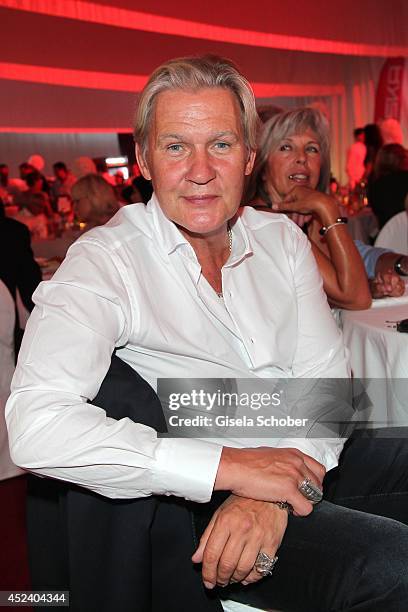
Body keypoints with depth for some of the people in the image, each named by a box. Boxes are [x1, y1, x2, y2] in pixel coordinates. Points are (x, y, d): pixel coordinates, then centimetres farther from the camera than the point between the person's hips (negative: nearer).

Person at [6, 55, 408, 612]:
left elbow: (326, 379, 2)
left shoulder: (283, 240, 7)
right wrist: (233, 467, -25)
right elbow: (36, 425, -25)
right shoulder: (106, 261, -11)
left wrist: (270, 494, -18)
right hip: (195, 502, -6)